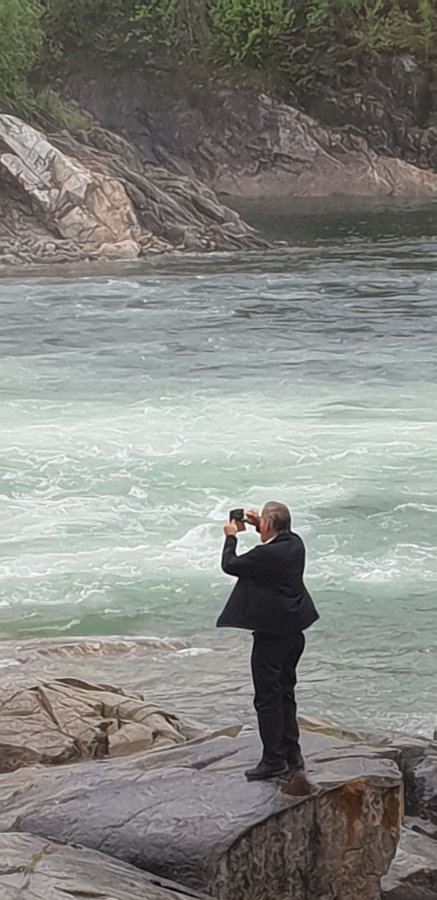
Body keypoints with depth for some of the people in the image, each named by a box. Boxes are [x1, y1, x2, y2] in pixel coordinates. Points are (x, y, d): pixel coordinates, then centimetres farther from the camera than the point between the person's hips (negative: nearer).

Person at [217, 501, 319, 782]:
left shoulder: (265, 555, -23)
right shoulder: (295, 543, 2)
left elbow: (229, 565, -10)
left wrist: (231, 537, 5)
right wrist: (258, 525, 23)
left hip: (272, 632, -9)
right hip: (294, 629, 9)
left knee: (268, 697, -1)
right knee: (285, 692, 19)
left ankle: (274, 759, 2)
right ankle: (292, 753, 25)